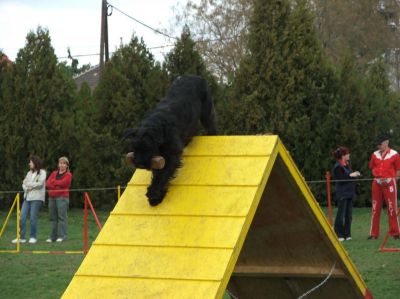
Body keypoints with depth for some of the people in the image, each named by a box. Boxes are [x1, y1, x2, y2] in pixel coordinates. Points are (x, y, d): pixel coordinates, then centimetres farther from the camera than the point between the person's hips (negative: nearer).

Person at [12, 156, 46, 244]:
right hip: (27, 197, 6)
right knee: (22, 217, -2)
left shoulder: (42, 172, 0)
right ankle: (21, 237, 2)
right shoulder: (29, 173, 19)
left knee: (33, 217, -8)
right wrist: (27, 188, -8)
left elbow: (40, 184, -12)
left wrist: (28, 184, -3)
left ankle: (33, 237, 4)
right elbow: (24, 184, 14)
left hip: (36, 198, -6)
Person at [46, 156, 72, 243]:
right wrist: (57, 185, -11)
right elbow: (48, 183, 5)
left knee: (62, 216, -10)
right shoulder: (54, 173, 19)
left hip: (62, 197, -6)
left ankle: (62, 236, -10)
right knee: (53, 217, 6)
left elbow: (61, 183, -14)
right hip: (52, 197, 6)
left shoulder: (68, 175, 3)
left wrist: (53, 181, 1)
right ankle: (53, 236, 11)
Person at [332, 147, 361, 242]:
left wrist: (355, 174, 3)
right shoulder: (338, 167, -13)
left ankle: (347, 234, 14)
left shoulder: (347, 165, 15)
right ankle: (338, 235, 1)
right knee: (341, 214, -5)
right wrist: (350, 175, -20)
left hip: (349, 193, 9)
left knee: (349, 214, 9)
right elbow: (340, 179, -20)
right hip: (342, 194, -9)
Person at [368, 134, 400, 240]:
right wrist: (377, 177, 2)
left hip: (389, 183, -4)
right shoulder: (375, 155, 10)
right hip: (377, 183, 4)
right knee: (375, 209, 5)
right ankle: (373, 234, 9)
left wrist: (389, 179, -8)